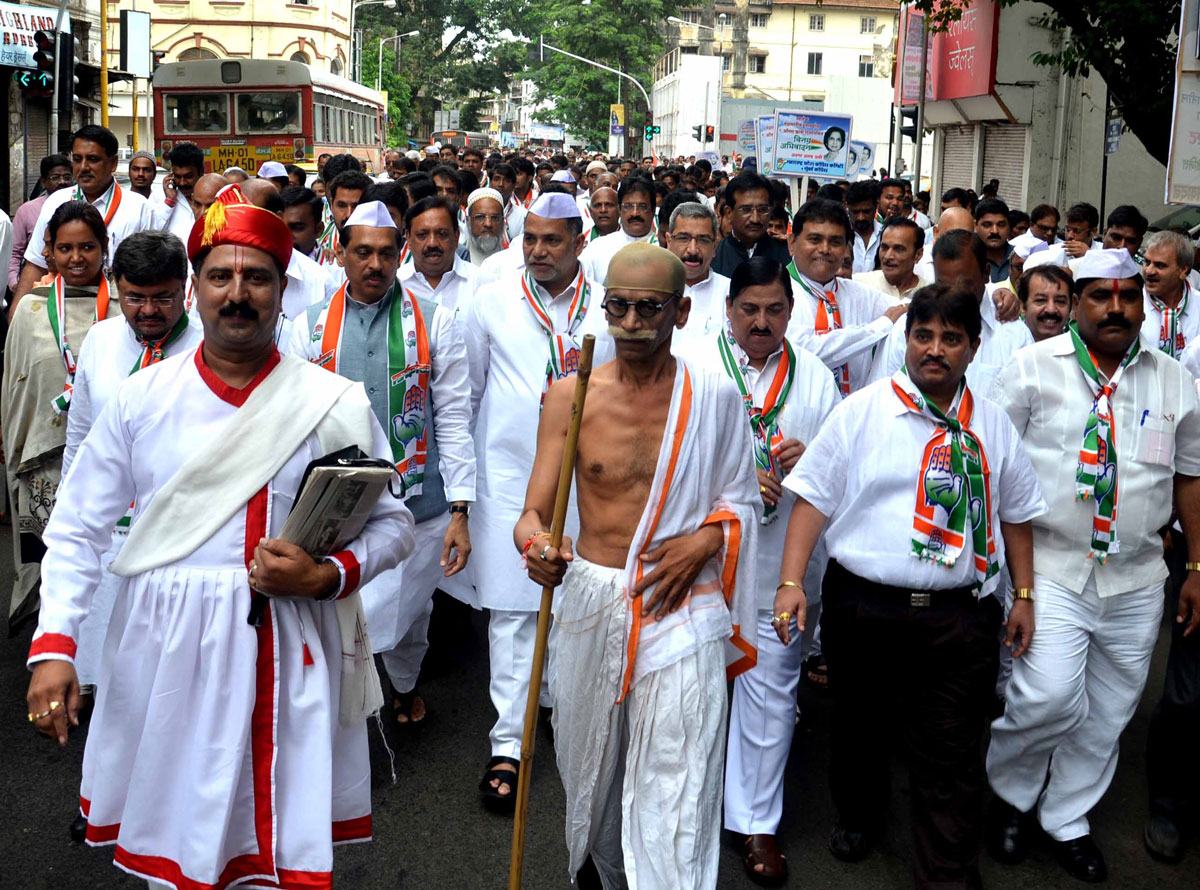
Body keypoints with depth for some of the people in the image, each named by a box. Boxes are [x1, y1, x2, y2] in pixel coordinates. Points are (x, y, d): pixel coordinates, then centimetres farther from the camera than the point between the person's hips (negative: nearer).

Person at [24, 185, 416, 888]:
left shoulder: (333, 404, -1)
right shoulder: (144, 397, 2)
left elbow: (394, 524, 5)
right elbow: (77, 529, 5)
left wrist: (328, 577, -13)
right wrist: (54, 645, -4)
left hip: (289, 652, -1)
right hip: (163, 652, 1)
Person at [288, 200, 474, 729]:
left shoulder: (433, 322, 1)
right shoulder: (311, 327, 4)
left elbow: (453, 418, -1)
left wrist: (460, 511, -6)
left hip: (418, 506, 0)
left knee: (411, 615, 16)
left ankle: (405, 684, 47)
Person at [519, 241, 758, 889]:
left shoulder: (714, 395, -2)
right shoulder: (569, 396, -1)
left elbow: (743, 500, 9)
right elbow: (534, 512, -4)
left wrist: (704, 541, -11)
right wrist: (535, 544, -28)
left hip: (681, 606, -2)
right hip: (589, 599, 2)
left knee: (676, 788, -8)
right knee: (593, 764, 18)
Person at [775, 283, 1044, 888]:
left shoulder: (992, 426, 8)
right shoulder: (862, 410, -2)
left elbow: (1015, 513, 17)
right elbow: (814, 495, -3)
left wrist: (1023, 595, 14)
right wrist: (792, 580, -11)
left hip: (958, 616, 1)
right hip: (861, 604, -1)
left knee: (951, 759, 2)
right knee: (857, 725, 17)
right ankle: (858, 813, 45)